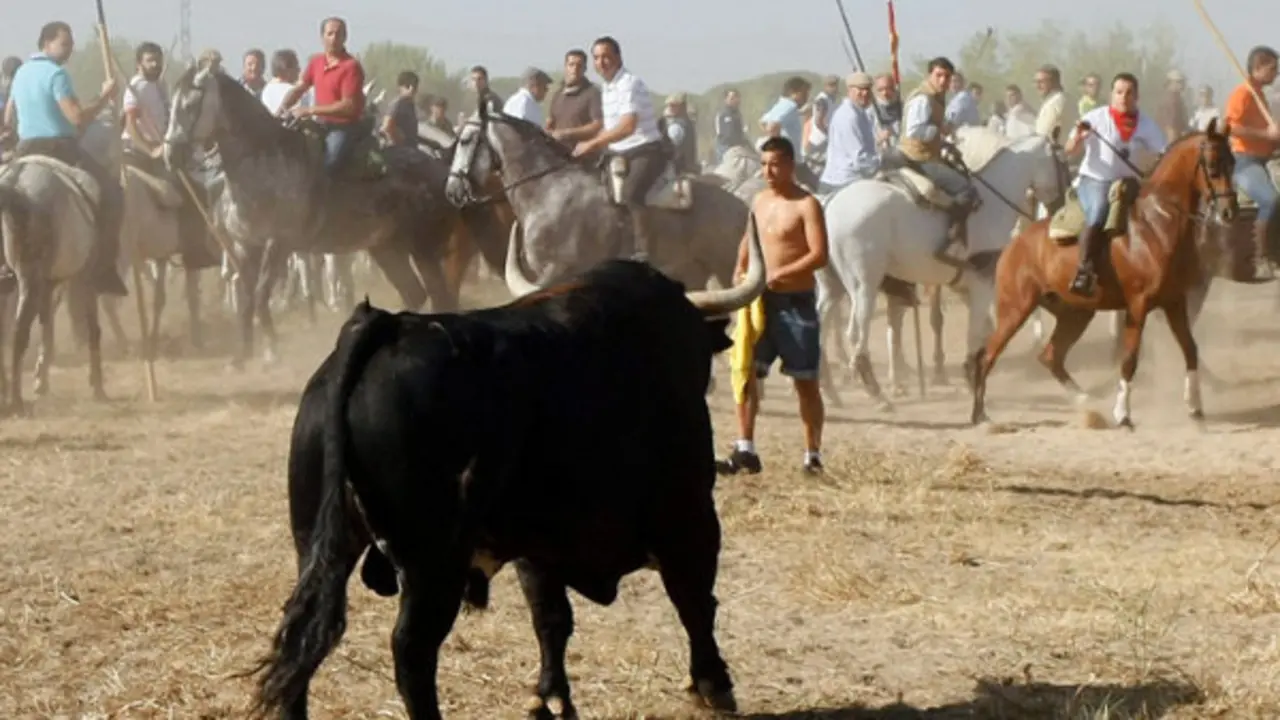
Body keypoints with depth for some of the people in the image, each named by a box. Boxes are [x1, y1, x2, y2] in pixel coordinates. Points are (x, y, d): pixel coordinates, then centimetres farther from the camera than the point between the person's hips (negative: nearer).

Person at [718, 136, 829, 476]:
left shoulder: (806, 205, -12)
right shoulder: (759, 201, 10)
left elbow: (819, 255, -19)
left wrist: (780, 275, -27)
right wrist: (740, 272, 7)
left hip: (796, 302, -6)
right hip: (761, 300, 6)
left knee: (805, 380, 3)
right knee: (746, 371, -2)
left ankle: (813, 455, 12)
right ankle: (745, 450, 1)